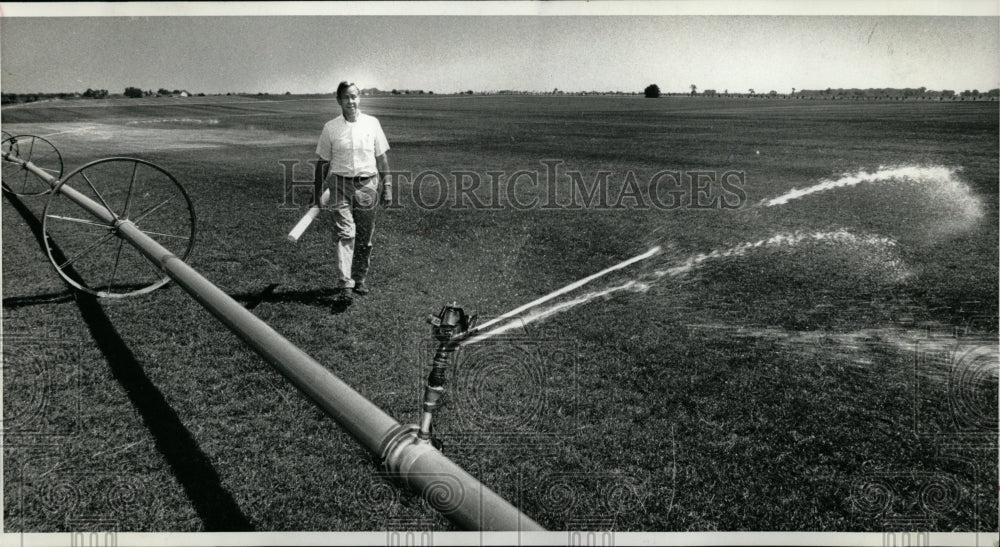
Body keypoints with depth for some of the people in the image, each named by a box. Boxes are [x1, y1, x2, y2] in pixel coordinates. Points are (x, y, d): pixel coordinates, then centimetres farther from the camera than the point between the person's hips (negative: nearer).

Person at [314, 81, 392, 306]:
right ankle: (344, 286, -18)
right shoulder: (330, 128, 2)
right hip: (341, 184, -1)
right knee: (344, 233, -13)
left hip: (367, 185, 2)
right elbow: (323, 162, 9)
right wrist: (317, 192, 8)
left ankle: (360, 279, 25)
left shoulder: (372, 123, 5)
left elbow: (381, 157, 10)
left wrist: (387, 185, 5)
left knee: (364, 237, 8)